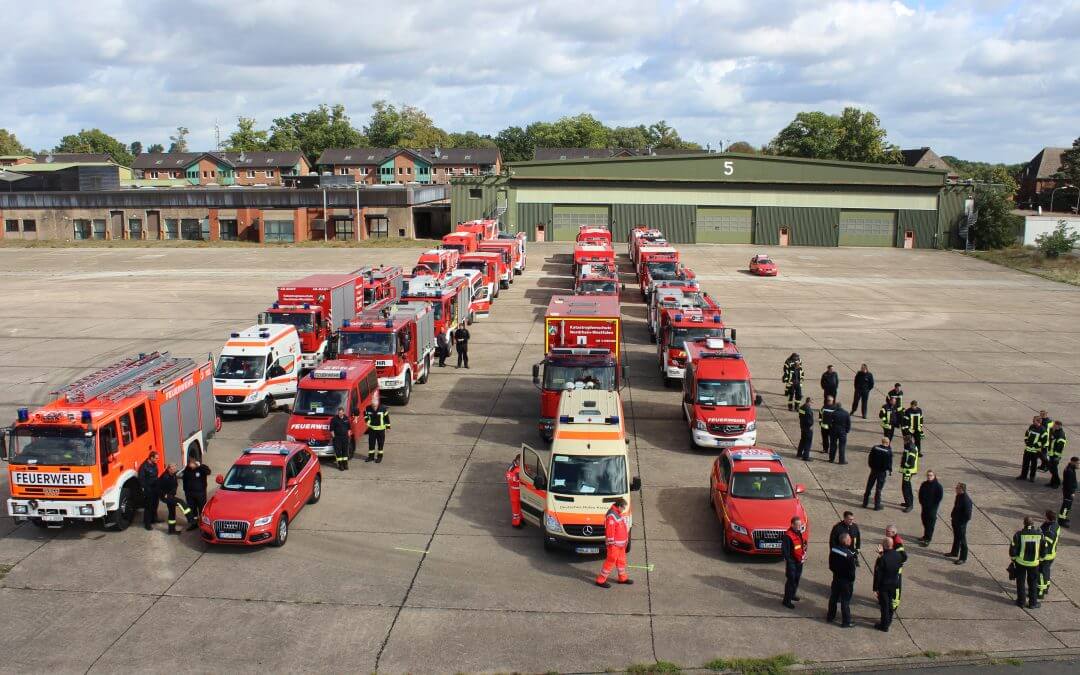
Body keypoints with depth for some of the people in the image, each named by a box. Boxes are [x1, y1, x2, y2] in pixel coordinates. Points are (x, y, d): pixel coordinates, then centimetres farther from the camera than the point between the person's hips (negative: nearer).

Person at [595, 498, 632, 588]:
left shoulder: (618, 513, 9)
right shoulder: (611, 515, -23)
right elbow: (609, 530, -23)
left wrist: (626, 539, 23)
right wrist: (611, 543, -21)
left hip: (621, 543, 10)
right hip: (614, 544, -10)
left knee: (621, 560, 20)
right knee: (611, 561, -3)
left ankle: (623, 578, 34)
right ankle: (601, 580, 5)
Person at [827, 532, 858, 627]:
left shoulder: (834, 549, -10)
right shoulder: (850, 555, -28)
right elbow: (852, 569, -21)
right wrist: (852, 579, -4)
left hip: (836, 577, 6)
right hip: (846, 580, -6)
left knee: (833, 598, 21)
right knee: (845, 601, 6)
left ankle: (830, 616, 36)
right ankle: (846, 622, 17)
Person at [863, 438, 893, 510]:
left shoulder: (874, 448, -4)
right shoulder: (888, 451, -14)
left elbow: (869, 458, 2)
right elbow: (889, 462, -11)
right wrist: (890, 470, 4)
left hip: (873, 470, 3)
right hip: (882, 472, -3)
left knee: (869, 487, 14)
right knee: (879, 489, 5)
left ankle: (865, 503, 20)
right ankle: (877, 505, 10)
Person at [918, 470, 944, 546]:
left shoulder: (938, 486, -12)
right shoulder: (924, 484, 4)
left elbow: (940, 497, -12)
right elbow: (920, 494, 13)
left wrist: (934, 505, -12)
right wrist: (921, 502, 4)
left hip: (932, 508, -6)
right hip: (924, 507, 6)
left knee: (930, 523, -3)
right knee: (924, 521, 16)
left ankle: (928, 539, 2)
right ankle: (925, 536, 32)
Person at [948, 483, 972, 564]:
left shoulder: (966, 500, -27)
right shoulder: (958, 496, 0)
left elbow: (967, 515, -24)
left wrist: (962, 522, -19)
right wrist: (952, 516, 13)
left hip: (961, 523, -9)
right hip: (955, 521, 9)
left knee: (962, 540, 3)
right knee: (956, 537, 23)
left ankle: (963, 558, 14)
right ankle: (954, 552, 40)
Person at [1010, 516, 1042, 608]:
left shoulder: (1019, 534, -16)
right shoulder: (1040, 534, -10)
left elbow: (1013, 548, -11)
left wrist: (1013, 558, 6)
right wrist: (1040, 558, 17)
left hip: (1021, 562, -1)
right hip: (1034, 563, 1)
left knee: (1021, 582, 14)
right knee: (1033, 583, 17)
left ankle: (1021, 601, 21)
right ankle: (1033, 603, 23)